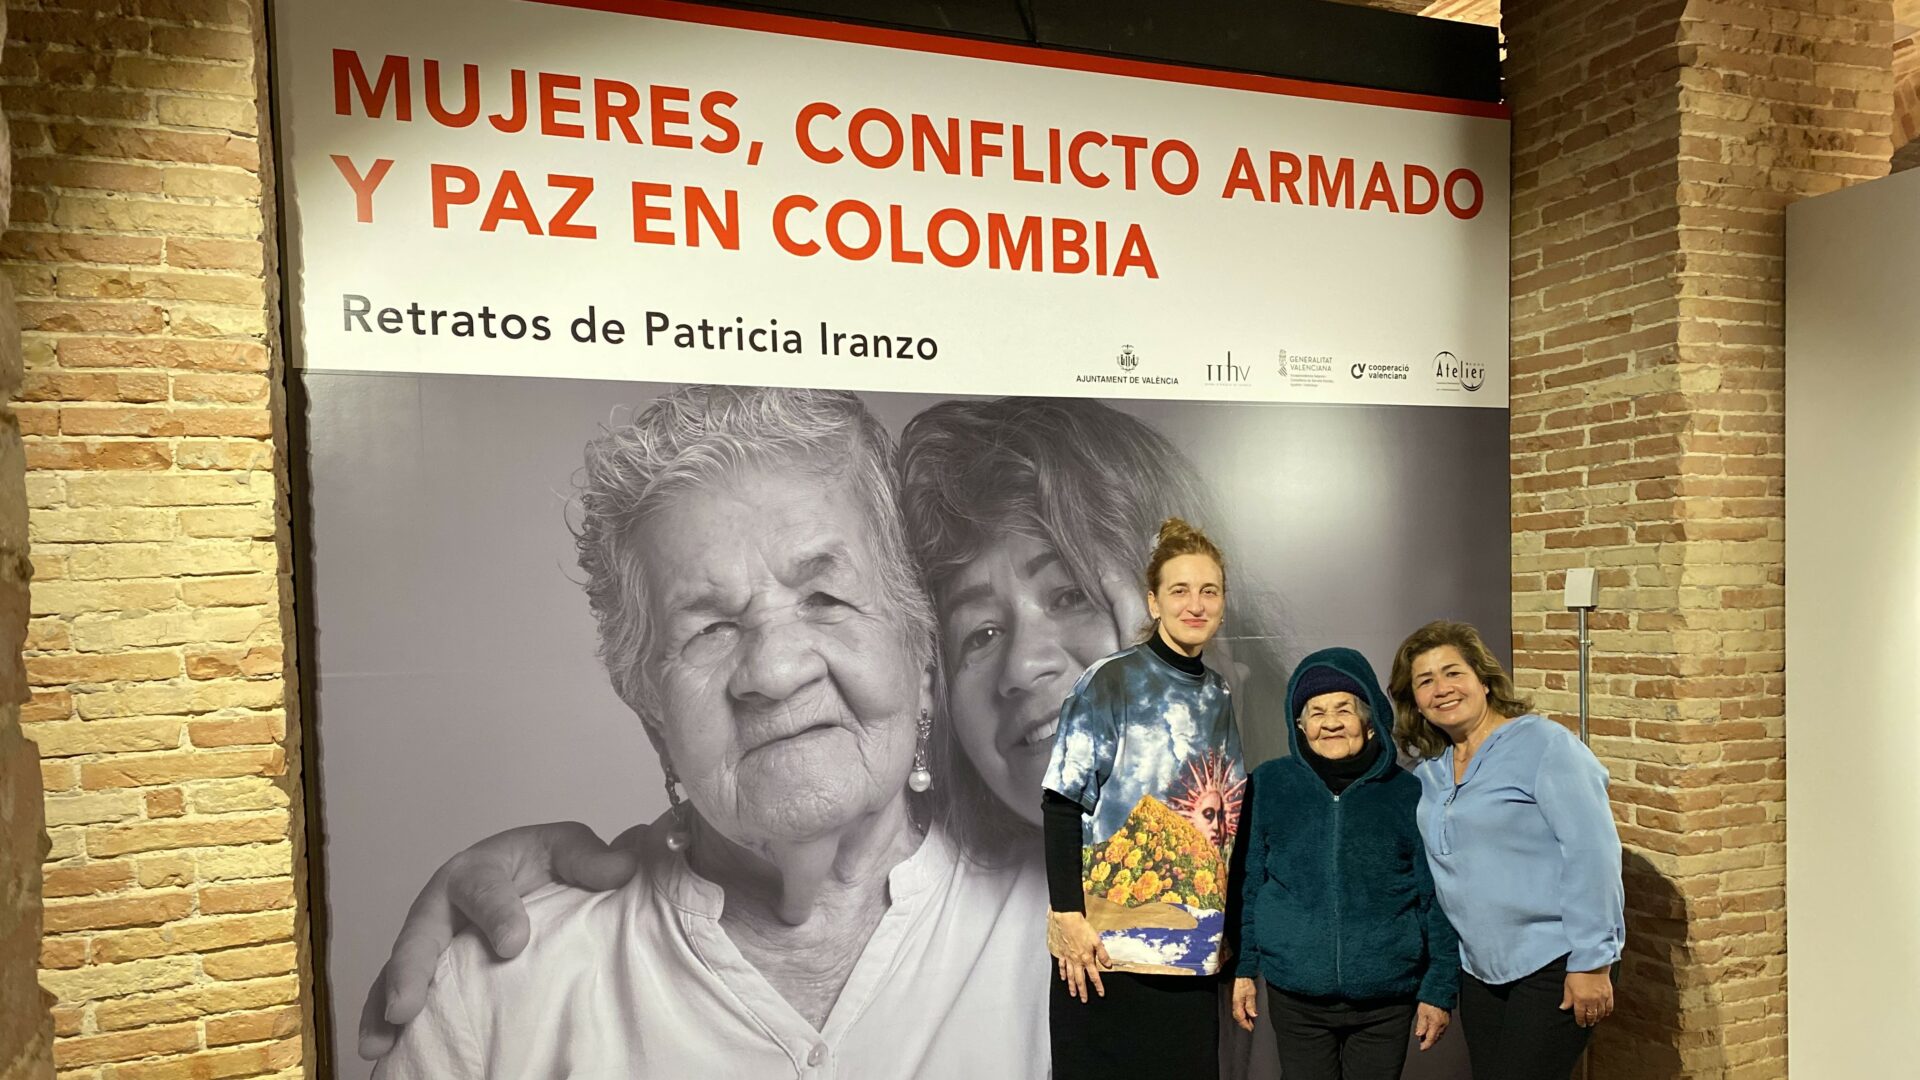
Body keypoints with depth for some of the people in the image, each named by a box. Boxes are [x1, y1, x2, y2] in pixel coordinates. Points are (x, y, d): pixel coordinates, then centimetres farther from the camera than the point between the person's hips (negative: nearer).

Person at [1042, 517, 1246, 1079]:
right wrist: (1068, 916, -17)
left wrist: (1227, 929, 15)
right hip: (1110, 948, -5)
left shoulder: (1218, 696, 9)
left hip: (1195, 949, 6)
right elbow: (1062, 806, -11)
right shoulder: (1109, 682, -9)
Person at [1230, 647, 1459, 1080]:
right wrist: (1243, 968, 4)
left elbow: (1436, 900, 2)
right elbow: (1247, 884, 4)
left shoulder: (1408, 795, -3)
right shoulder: (1269, 785, -2)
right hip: (1294, 998, 0)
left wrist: (1439, 990, 1)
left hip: (1385, 1000, 0)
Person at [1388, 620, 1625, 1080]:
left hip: (1555, 965, -6)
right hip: (1480, 969, 7)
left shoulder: (1543, 745, -12)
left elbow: (1592, 854, -16)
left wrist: (1591, 963, -18)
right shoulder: (1427, 770, 8)